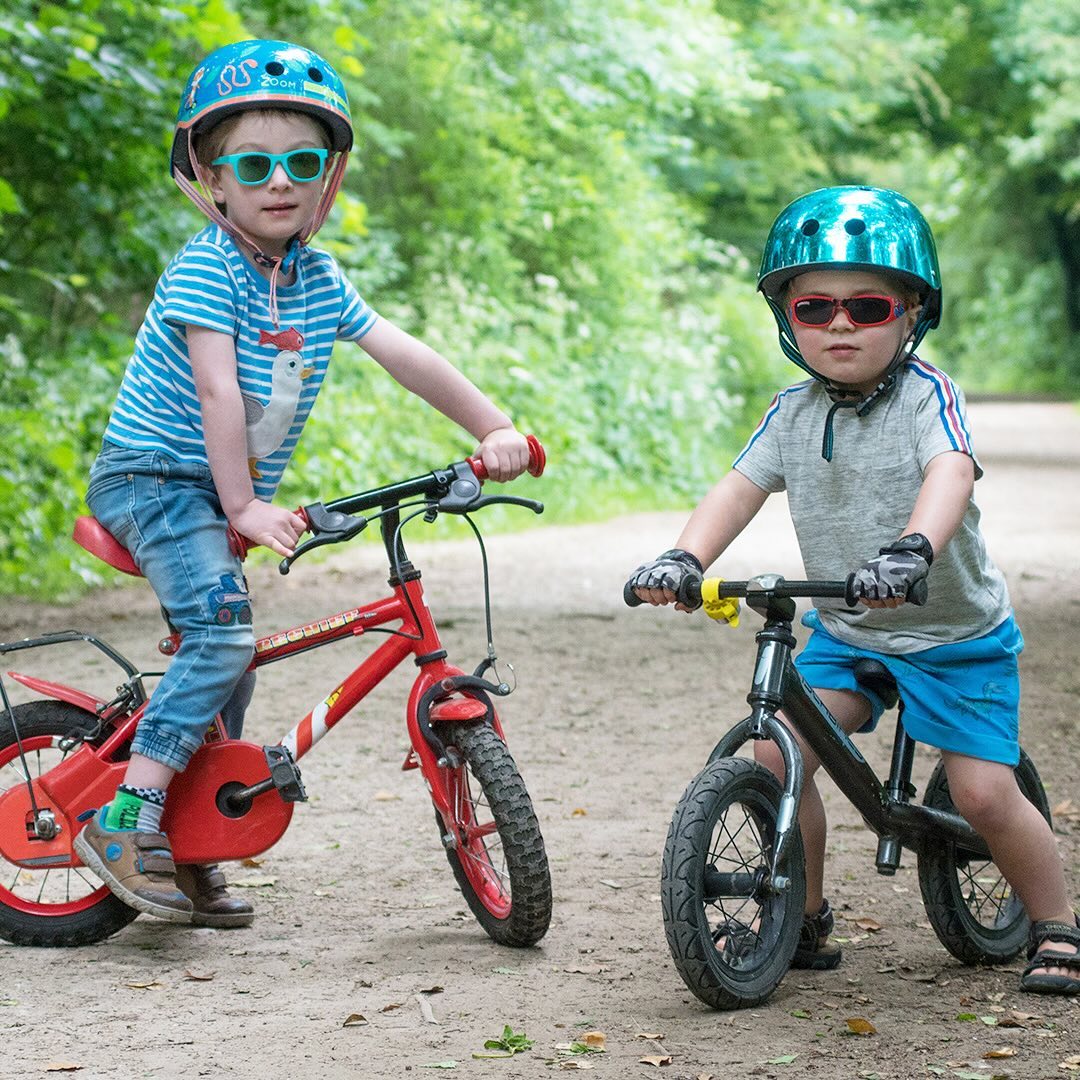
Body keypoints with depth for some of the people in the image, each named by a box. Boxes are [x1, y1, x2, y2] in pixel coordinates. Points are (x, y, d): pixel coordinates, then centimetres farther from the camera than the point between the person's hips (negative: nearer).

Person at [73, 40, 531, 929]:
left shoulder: (318, 279, 5)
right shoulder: (205, 269, -16)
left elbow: (406, 357, 6)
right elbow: (217, 390, -22)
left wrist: (495, 431, 1)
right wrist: (244, 505, -26)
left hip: (226, 492, 8)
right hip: (154, 478, -8)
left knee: (224, 656, 6)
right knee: (223, 632, -25)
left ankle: (190, 857, 16)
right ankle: (126, 822, -24)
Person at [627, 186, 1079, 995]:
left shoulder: (926, 394, -18)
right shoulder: (794, 412, -3)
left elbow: (950, 473, -36)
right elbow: (741, 488, -10)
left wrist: (913, 548, -56)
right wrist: (684, 559, -30)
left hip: (955, 632, -4)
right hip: (845, 631, 4)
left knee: (985, 792, -11)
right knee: (776, 754, -14)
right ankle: (806, 920, 5)